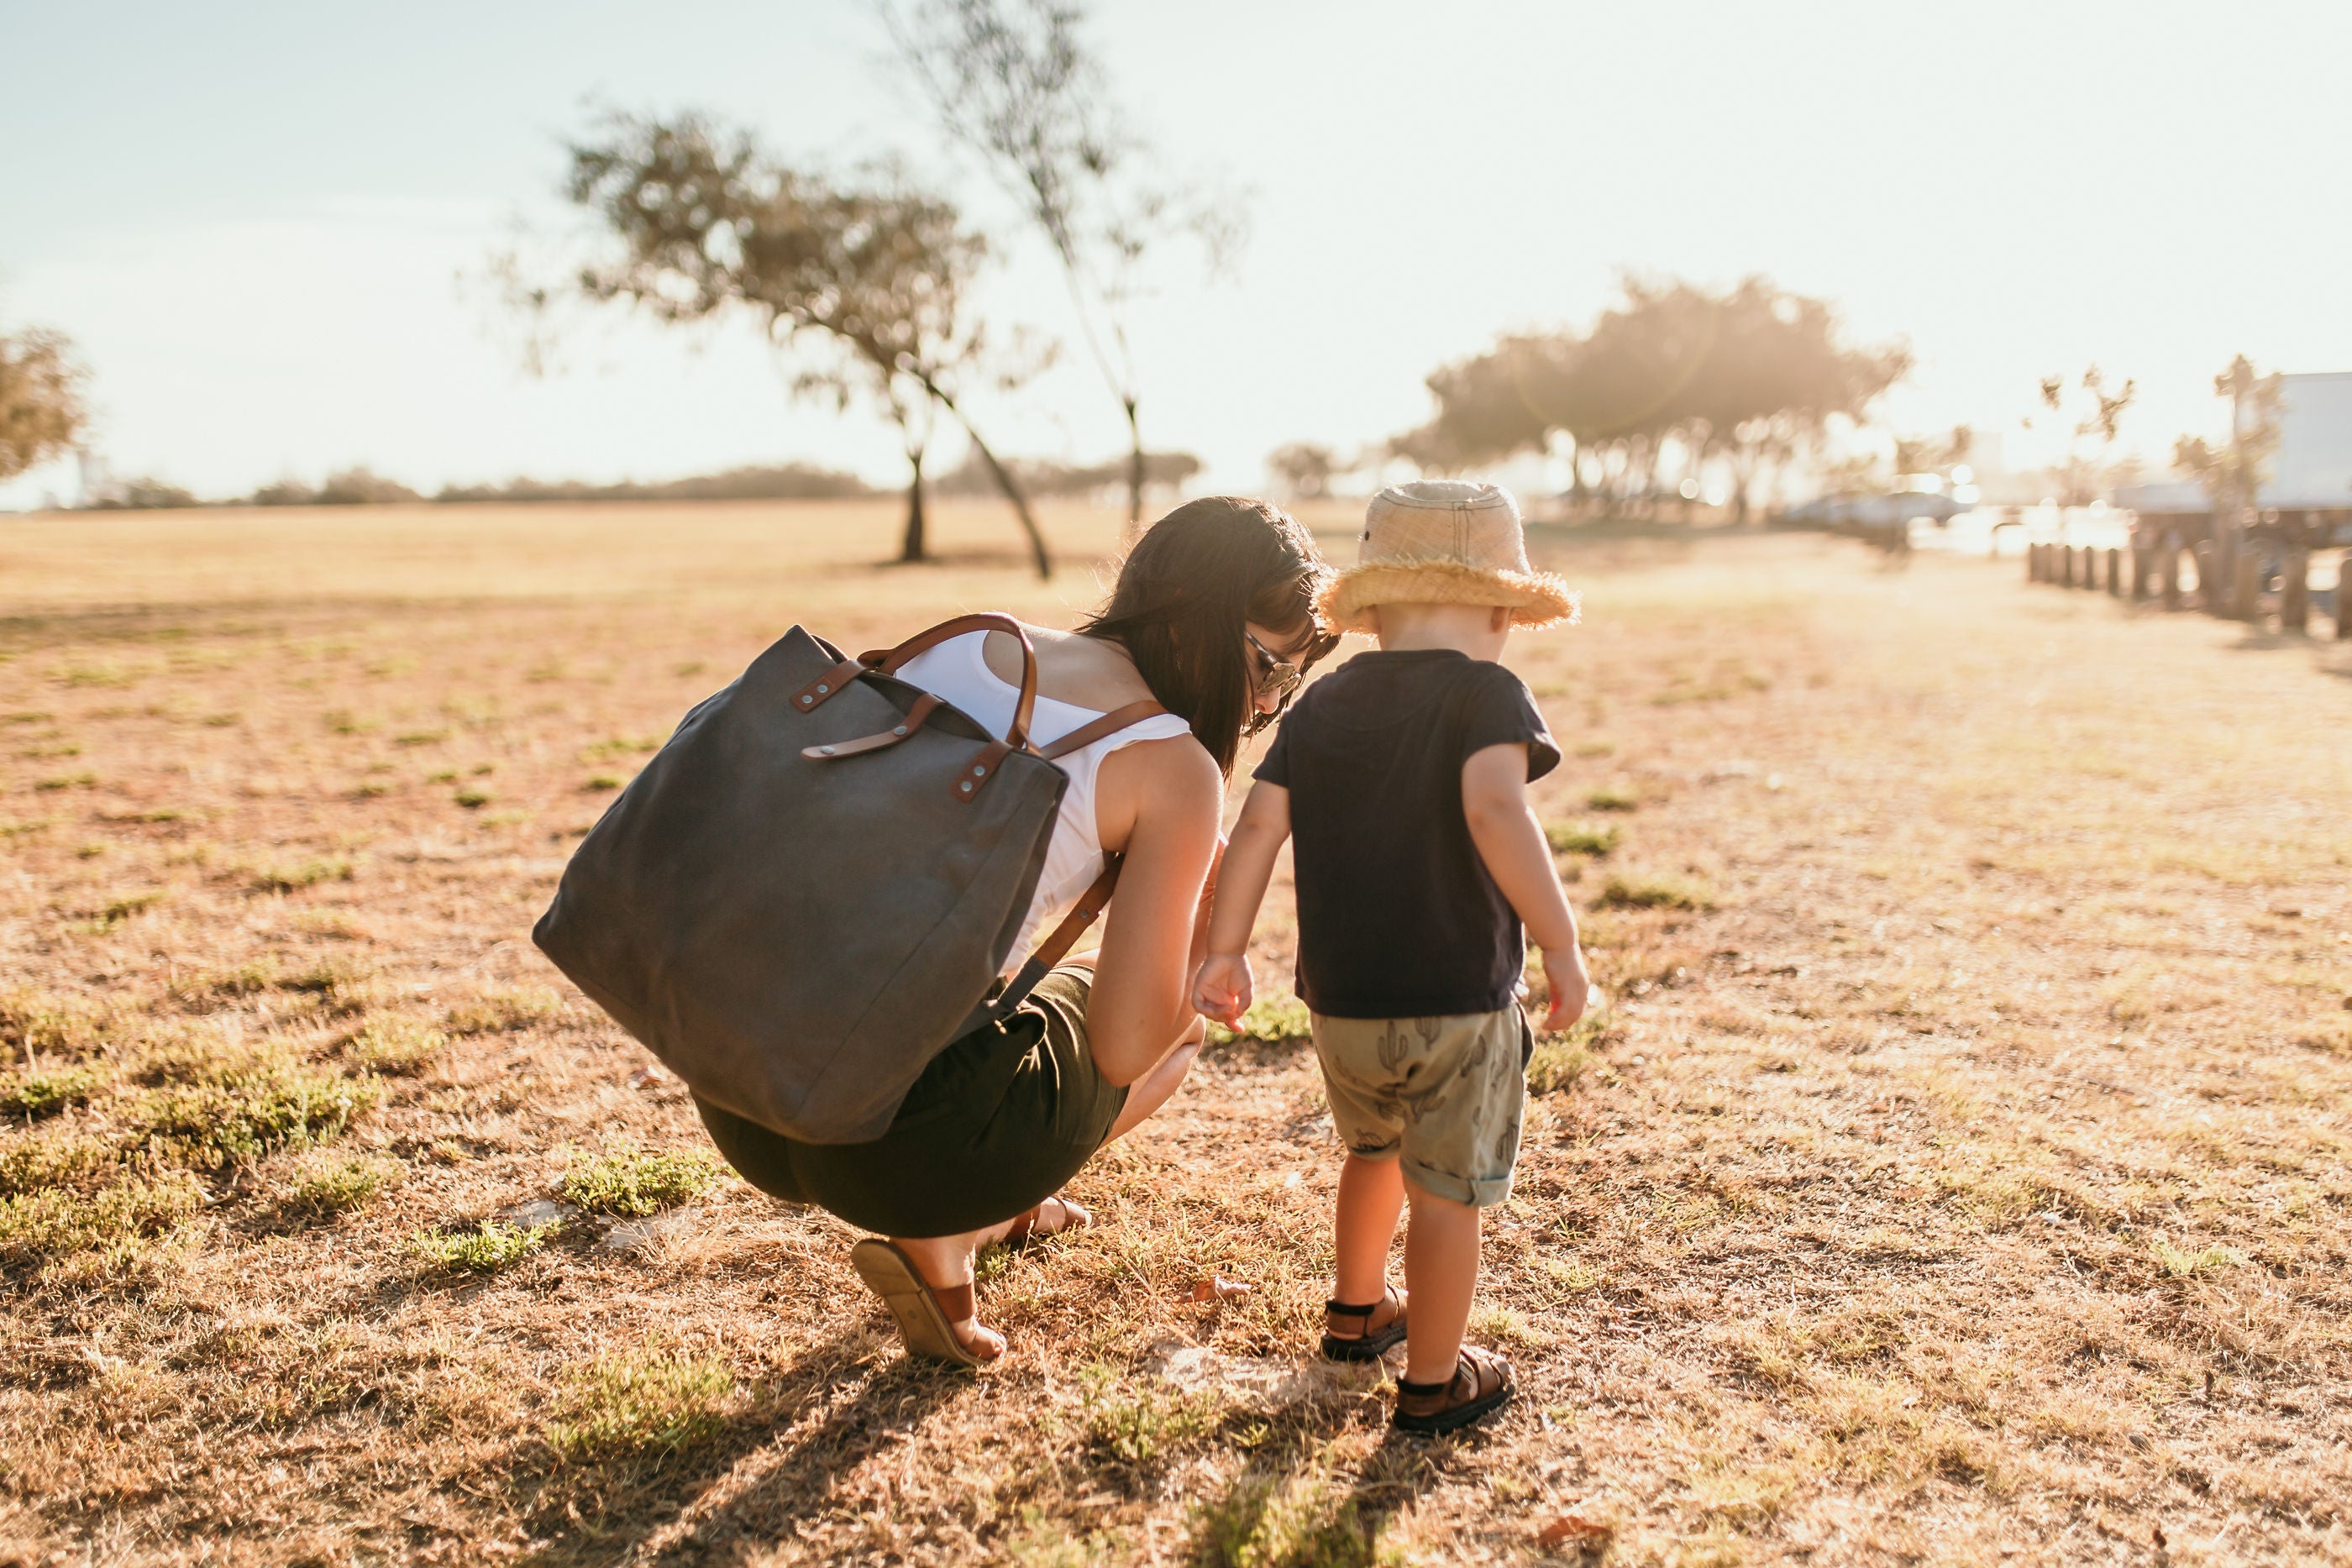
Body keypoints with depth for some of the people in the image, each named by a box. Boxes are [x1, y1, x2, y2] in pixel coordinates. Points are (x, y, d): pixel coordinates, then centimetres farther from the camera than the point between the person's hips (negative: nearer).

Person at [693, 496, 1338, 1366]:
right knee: (1174, 1023, 21)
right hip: (904, 1143, -7)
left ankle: (993, 1207, 28)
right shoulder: (1175, 769, -6)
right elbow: (1124, 1049, -8)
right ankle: (941, 1239, 7)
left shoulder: (958, 644, 11)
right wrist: (1212, 944, 12)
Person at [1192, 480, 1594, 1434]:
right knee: (1445, 1195, 9)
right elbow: (1494, 813, -27)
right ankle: (1433, 1383, 22)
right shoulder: (1487, 696, -10)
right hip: (1459, 1005, -6)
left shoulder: (1320, 705, 6)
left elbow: (1258, 825, 1)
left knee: (1373, 1151, 29)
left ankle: (1356, 1310, 48)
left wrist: (1224, 952, 7)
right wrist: (1560, 942, -22)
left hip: (1338, 1005, 6)